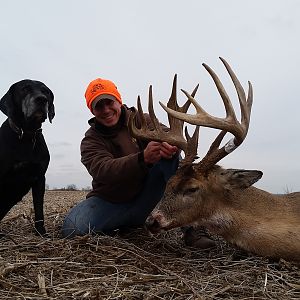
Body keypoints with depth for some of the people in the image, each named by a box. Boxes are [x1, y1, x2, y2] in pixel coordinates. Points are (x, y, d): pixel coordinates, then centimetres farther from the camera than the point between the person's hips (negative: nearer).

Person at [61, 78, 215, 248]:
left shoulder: (140, 120, 1)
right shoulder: (90, 141, -6)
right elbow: (103, 170, -27)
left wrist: (169, 145, -43)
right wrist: (143, 158, -45)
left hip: (145, 200, 1)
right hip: (110, 202, 0)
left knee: (169, 154, -23)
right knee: (73, 227, -29)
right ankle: (123, 227, 0)